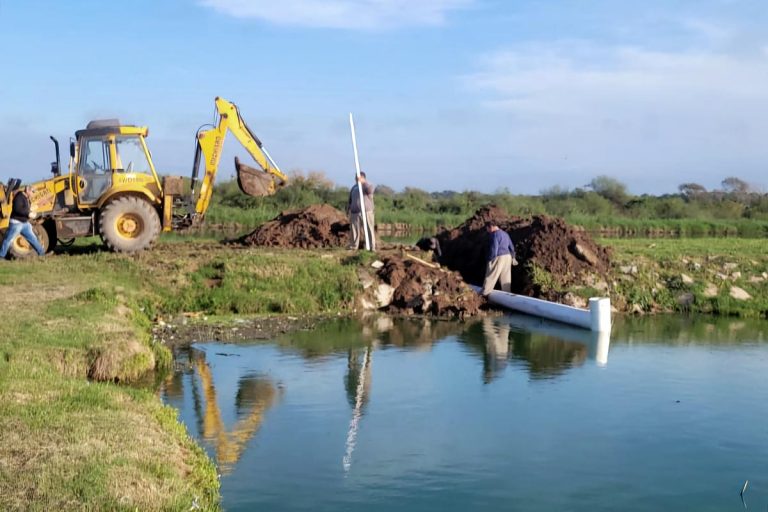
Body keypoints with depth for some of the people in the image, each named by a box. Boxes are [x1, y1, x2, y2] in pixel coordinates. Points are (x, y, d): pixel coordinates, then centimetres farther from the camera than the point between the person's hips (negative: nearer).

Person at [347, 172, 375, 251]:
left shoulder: (368, 185, 3)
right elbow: (350, 201, 23)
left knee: (369, 230, -7)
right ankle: (354, 246, 9)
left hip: (367, 212, -5)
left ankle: (372, 247, -6)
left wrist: (363, 181, -26)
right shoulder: (353, 188, 19)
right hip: (355, 213, 5)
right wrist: (348, 211, 18)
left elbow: (370, 190, -23)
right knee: (355, 230, 2)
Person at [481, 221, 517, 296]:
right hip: (507, 257, 9)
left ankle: (485, 293, 5)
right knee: (506, 278, 12)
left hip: (498, 258, -9)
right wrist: (513, 257, 26)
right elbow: (511, 247, 19)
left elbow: (494, 248, -20)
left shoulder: (495, 235, -14)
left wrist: (491, 259, -12)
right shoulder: (505, 234, 15)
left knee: (491, 277, 0)